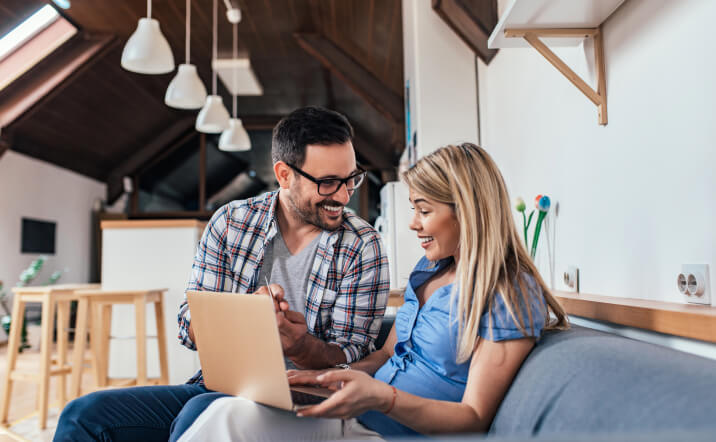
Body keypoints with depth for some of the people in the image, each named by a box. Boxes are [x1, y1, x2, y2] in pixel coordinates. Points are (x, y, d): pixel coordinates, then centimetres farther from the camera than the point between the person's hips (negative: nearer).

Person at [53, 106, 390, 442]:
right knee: (84, 414, -13)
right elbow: (190, 328, 0)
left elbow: (352, 358, -7)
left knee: (200, 413, -32)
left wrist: (302, 347, -29)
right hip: (216, 385, 4)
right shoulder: (230, 222, 1)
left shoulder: (362, 247, -6)